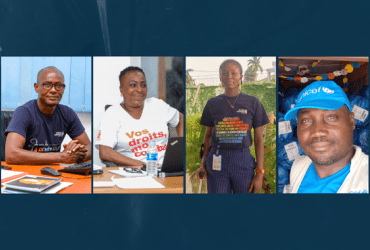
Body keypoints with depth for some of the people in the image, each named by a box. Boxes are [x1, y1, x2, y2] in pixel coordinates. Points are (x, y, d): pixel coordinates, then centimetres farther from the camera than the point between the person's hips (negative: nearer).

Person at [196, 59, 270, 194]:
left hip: (243, 161, -1)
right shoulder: (213, 103, 7)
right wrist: (203, 164, 3)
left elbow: (259, 140, 2)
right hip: (217, 162, 1)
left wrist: (260, 173, -2)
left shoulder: (253, 103, 2)